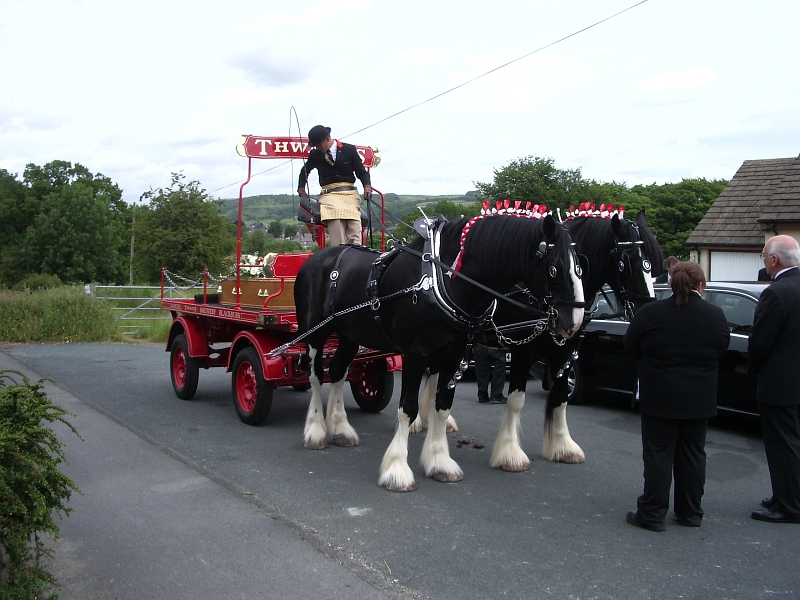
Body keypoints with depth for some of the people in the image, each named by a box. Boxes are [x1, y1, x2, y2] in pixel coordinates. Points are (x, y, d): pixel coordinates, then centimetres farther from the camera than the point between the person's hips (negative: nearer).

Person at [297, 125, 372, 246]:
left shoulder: (349, 150, 8)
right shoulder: (315, 154, 12)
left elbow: (361, 171, 10)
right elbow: (305, 171, 31)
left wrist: (367, 186, -8)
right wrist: (301, 189, 25)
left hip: (350, 194, 0)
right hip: (329, 195, 0)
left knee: (355, 237, -17)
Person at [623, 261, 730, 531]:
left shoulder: (651, 313, -13)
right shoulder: (716, 315, -5)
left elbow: (630, 345, -1)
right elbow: (721, 348, 8)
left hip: (660, 397, -3)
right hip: (700, 400, 3)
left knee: (658, 455, 4)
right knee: (693, 455, 13)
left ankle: (652, 514, 7)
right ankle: (690, 513, 22)